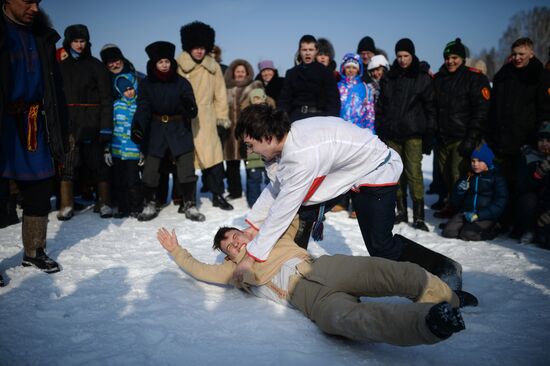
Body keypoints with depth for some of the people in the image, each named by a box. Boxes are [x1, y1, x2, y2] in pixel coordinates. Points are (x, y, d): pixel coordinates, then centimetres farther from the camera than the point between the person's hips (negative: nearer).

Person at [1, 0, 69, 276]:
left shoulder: (42, 36, 10)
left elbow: (54, 86, 10)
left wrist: (61, 130, 7)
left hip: (34, 124, 5)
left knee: (40, 191, 10)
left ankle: (34, 252, 26)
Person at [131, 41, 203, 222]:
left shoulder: (181, 82, -3)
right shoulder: (147, 84, 0)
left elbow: (192, 110, -7)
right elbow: (143, 107, -8)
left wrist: (189, 107, -32)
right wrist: (137, 126, -26)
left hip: (179, 129, -1)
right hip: (156, 129, 1)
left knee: (186, 167, -4)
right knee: (150, 169, 3)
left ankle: (190, 205, 8)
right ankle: (150, 205, 19)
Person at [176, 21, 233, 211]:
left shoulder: (213, 66, 6)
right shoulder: (178, 65, -1)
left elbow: (220, 93, 7)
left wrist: (222, 116, 3)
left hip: (206, 120, 1)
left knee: (213, 156, -3)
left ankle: (218, 195, 10)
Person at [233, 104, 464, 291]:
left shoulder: (301, 156, -37)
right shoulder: (286, 138, -10)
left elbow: (283, 210, -32)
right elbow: (275, 188, 1)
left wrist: (252, 257, -24)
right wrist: (252, 226, 1)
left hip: (376, 171, -8)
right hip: (345, 168, 9)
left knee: (380, 247, -5)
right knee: (301, 212, -2)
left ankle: (446, 269, 14)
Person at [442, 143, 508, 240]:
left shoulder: (496, 178, -1)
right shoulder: (468, 176, 14)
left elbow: (500, 203, -10)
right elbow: (455, 202, 14)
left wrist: (478, 215, -19)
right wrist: (460, 191, -9)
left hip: (486, 216, -4)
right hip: (466, 213, 4)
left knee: (467, 234, -26)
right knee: (448, 232, -18)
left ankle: (492, 230, 1)